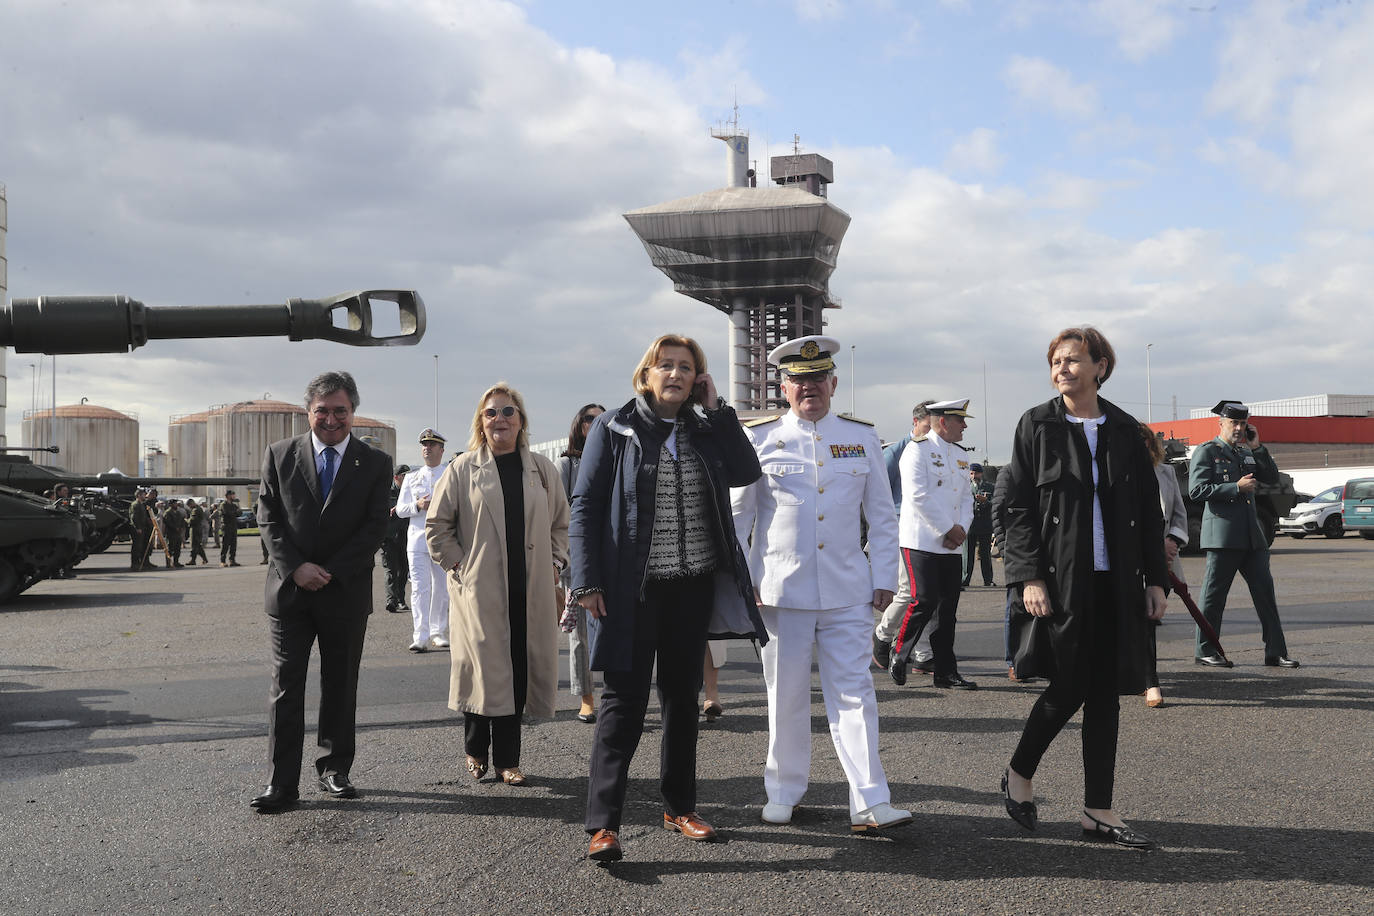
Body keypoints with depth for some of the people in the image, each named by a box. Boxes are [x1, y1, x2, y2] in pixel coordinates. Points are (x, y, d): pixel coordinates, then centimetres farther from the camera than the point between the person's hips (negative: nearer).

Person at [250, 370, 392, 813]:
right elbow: (269, 519, 1)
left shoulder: (375, 463, 2)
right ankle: (282, 784, 3)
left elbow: (375, 527, -3)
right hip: (290, 590, 0)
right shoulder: (280, 455, 5)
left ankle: (334, 770, 22)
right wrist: (296, 568, -12)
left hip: (347, 591, 0)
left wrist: (331, 572, -11)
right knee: (286, 687, 0)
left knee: (341, 688, 9)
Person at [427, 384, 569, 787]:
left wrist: (556, 562, 9)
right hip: (480, 588, -3)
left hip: (530, 591, 3)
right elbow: (436, 525, 6)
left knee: (519, 672, 2)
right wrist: (457, 565, -1)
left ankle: (506, 758, 11)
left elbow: (562, 523, 20)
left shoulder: (542, 469, 11)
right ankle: (476, 749, 17)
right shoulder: (463, 469, 3)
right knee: (486, 668, -3)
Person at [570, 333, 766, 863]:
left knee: (683, 696, 13)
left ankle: (679, 807, 25)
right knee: (624, 700, -6)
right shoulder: (614, 428, -1)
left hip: (694, 585, 4)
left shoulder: (705, 430, 10)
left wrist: (717, 409, -3)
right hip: (633, 587, -4)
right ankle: (604, 824, -4)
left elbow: (746, 473, -5)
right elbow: (585, 506, -4)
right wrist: (588, 581, -13)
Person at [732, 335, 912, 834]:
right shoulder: (758, 438, 2)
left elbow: (882, 517, 11)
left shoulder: (862, 438, 8)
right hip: (780, 589, -1)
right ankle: (783, 792, 22)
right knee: (786, 695, 8)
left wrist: (884, 579, 6)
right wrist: (739, 578, 2)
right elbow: (737, 513, 7)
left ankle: (870, 803, -2)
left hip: (847, 591, 1)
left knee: (854, 692, -2)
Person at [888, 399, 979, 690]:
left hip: (951, 546, 7)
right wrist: (949, 529, -13)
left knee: (948, 607, 7)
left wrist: (962, 529, -2)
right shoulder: (917, 450, -8)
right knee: (924, 601, -13)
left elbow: (966, 496, 16)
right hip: (922, 542, -7)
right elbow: (918, 496, -16)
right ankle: (898, 654, 8)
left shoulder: (959, 455, 17)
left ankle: (946, 672, 12)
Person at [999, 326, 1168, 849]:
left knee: (1106, 694, 6)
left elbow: (1148, 510, 12)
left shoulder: (1123, 430, 9)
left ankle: (1099, 811, 14)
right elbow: (1015, 507, -4)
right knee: (1069, 688, -4)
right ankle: (1018, 775, 21)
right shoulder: (1037, 426, -1)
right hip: (1060, 582, -4)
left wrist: (1155, 580, 7)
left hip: (1116, 582, 4)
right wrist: (1029, 577, -12)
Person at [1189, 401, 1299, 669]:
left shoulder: (1247, 453, 19)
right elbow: (1196, 490, -12)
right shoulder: (1206, 451, -2)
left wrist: (1257, 448, 4)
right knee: (1214, 595, 0)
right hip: (1222, 534, -7)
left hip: (1252, 535, 7)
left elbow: (1272, 478, 14)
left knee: (1265, 591, 4)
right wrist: (1236, 487, -15)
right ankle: (1204, 651, 10)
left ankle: (1275, 652, 7)